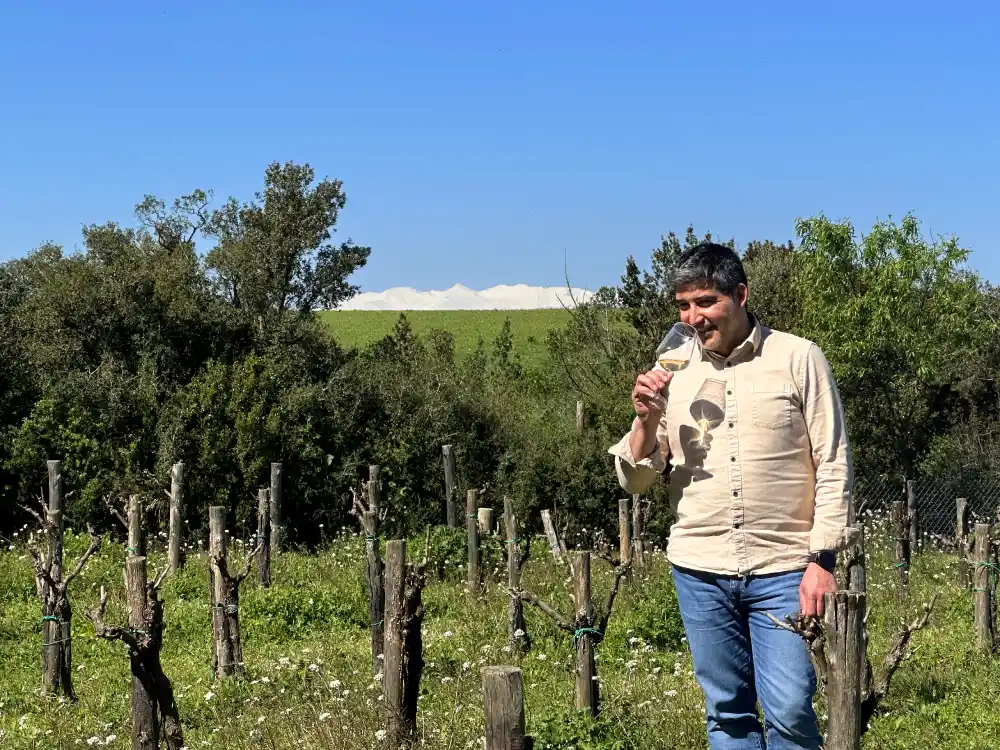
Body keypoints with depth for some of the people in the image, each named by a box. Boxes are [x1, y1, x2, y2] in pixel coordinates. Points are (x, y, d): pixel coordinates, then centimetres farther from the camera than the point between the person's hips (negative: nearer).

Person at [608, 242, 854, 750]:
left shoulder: (798, 359, -1)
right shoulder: (673, 374, 7)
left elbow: (833, 467, -2)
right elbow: (634, 481, 6)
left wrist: (821, 560, -8)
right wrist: (647, 419, -11)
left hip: (783, 570, -3)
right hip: (700, 571, 3)